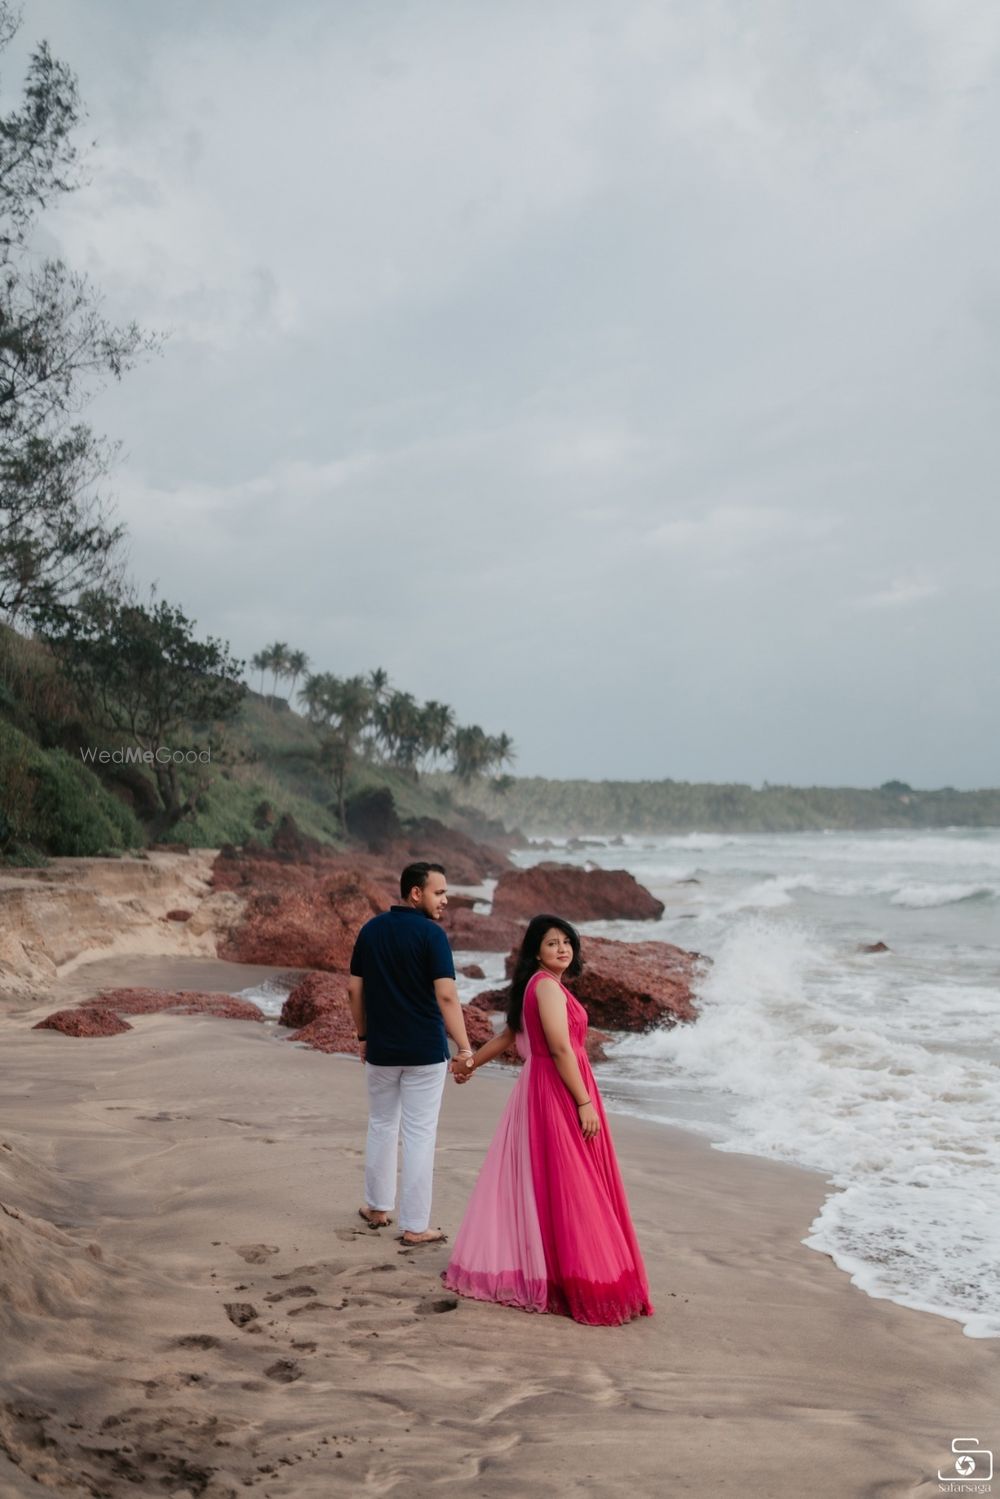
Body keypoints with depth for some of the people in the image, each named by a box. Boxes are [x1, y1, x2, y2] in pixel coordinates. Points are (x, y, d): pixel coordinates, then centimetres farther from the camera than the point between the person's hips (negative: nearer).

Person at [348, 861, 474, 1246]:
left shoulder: (370, 930, 3)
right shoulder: (431, 933, -13)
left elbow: (354, 989, 7)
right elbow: (446, 996, -20)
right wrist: (465, 1048, -18)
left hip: (380, 1050, 5)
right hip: (425, 1052, -5)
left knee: (381, 1126, 20)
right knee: (419, 1135, 2)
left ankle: (377, 1207, 32)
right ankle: (415, 1226, 7)